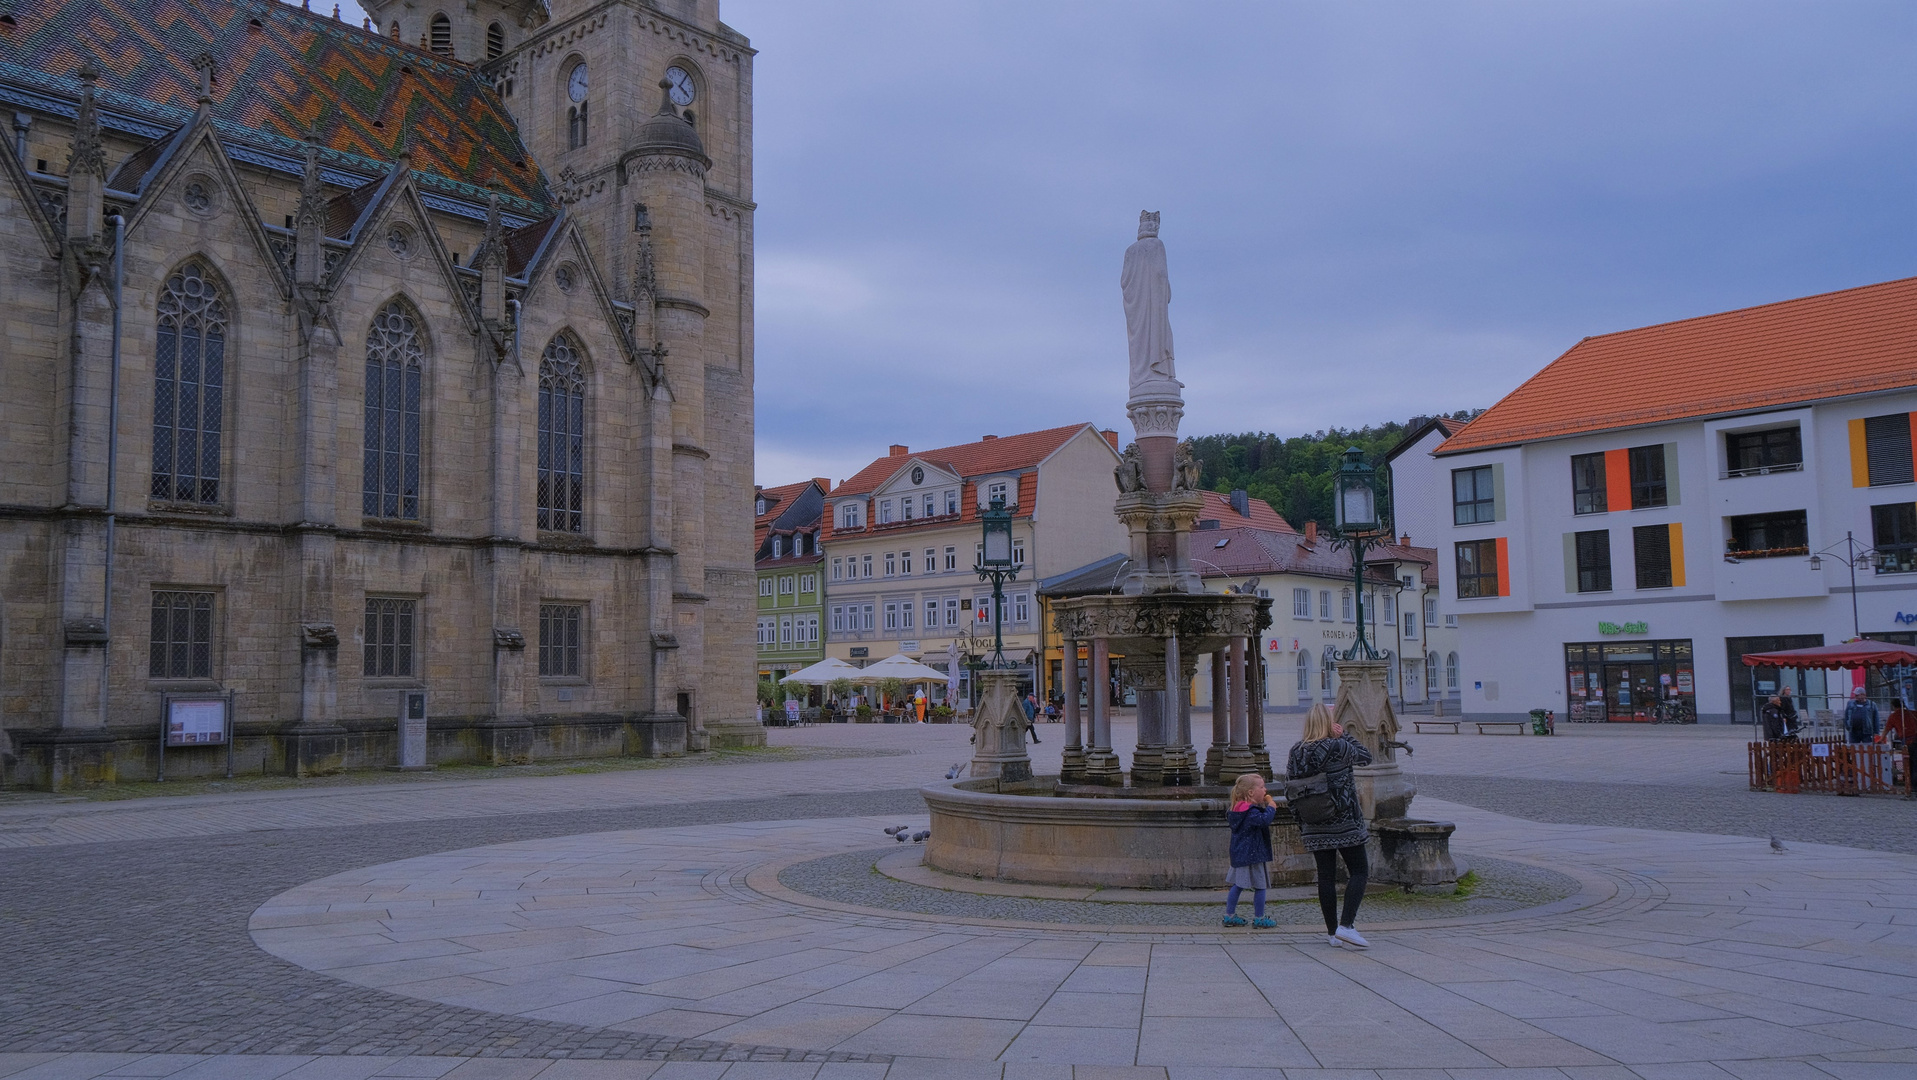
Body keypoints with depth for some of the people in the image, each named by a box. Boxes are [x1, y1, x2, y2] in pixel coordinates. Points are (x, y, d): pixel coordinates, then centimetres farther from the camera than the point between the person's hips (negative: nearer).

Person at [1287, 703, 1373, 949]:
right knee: (1359, 871, 5)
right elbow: (1366, 756, 5)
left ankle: (1332, 931, 15)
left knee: (1326, 876, 10)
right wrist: (1344, 735, 6)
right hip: (1344, 823, -5)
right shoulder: (1339, 747, -12)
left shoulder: (1296, 751, 2)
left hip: (1314, 826, 5)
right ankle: (1346, 926, -9)